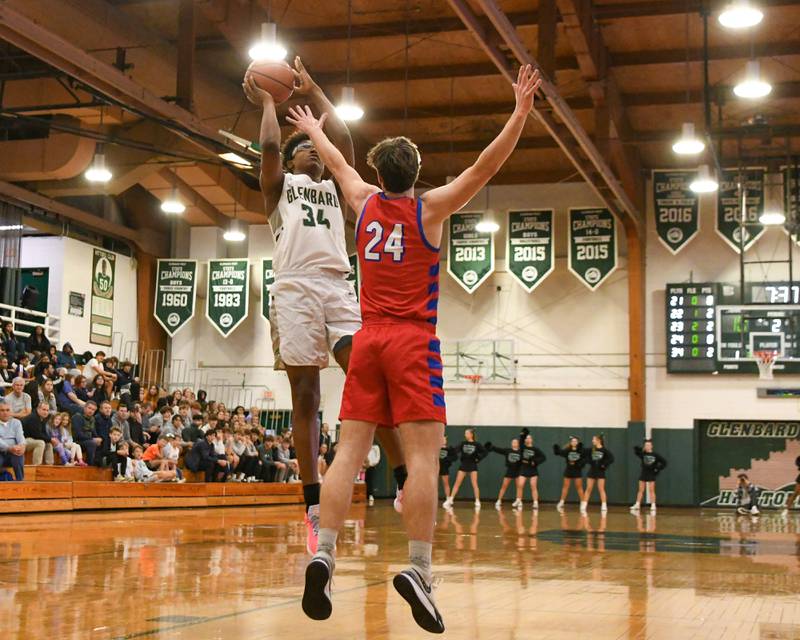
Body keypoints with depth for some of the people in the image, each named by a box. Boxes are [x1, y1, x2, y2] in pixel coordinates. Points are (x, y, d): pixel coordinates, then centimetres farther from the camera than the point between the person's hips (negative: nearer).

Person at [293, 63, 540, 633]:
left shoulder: (365, 203, 11)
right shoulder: (429, 209, -1)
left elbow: (338, 163, 30)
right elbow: (485, 167, -8)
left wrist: (313, 130, 47)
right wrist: (521, 112, -8)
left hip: (367, 340, 5)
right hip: (413, 343, -4)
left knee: (351, 450, 0)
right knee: (422, 456, -9)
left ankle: (324, 554, -13)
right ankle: (419, 569, -19)